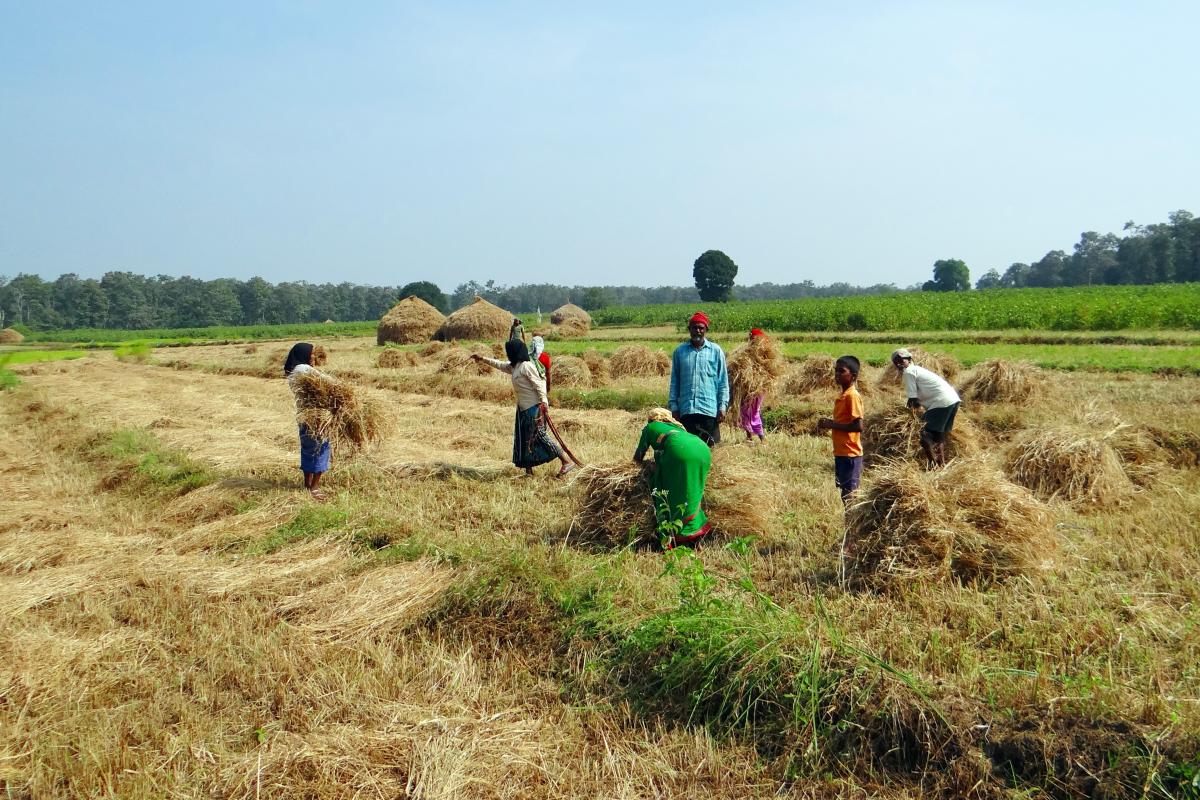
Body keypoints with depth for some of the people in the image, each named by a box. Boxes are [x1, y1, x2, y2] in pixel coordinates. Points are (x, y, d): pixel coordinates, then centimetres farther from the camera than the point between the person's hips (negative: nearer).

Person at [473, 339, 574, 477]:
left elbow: (539, 384, -20)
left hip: (534, 407, -10)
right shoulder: (513, 366, 13)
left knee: (540, 435, -13)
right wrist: (483, 359, 35)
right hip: (523, 408, 10)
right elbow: (499, 364, 30)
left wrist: (544, 403, -28)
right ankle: (528, 469, 17)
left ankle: (566, 462, -11)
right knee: (524, 438, 10)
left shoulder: (526, 366, -15)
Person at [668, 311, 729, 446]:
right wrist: (673, 406, 7)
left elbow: (723, 381, 5)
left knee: (709, 446, 0)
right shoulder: (679, 351, 9)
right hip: (686, 410, 2)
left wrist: (722, 406, -1)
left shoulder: (716, 351, 4)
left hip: (709, 409, -1)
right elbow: (674, 382, 12)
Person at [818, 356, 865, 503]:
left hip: (850, 453, -9)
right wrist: (829, 423, 4)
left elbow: (858, 426, -22)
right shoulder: (842, 395, 11)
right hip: (841, 452, 9)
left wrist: (832, 425, -17)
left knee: (849, 493, -3)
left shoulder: (853, 396, -17)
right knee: (843, 490, 14)